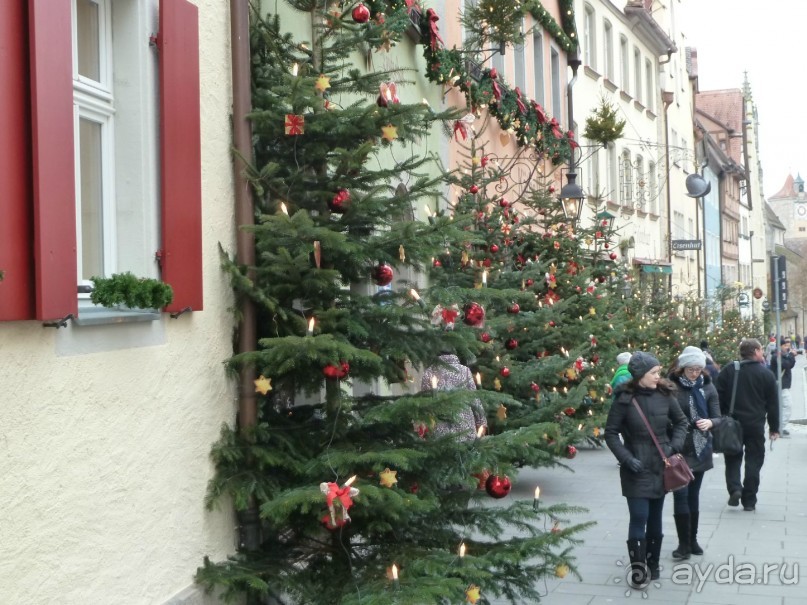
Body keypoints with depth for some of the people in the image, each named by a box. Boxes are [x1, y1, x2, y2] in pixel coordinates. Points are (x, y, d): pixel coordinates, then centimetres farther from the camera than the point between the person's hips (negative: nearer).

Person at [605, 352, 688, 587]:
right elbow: (611, 433, -6)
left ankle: (653, 564, 27)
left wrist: (674, 446, -3)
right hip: (636, 469, -4)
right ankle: (638, 570, 3)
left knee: (655, 517, 13)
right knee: (639, 518, -7)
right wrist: (626, 458, -15)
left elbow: (681, 421, 11)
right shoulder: (625, 399, -12)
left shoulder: (664, 395, -3)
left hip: (661, 466, 4)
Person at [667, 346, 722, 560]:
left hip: (700, 450, 3)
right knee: (681, 495, -6)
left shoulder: (708, 387, 0)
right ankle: (684, 543, 3)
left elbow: (717, 417, 1)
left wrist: (710, 422, -21)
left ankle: (693, 540, 24)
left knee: (693, 495, 13)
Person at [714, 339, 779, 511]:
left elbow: (718, 398, -1)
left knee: (733, 458, 13)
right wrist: (774, 428, 11)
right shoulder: (766, 374, -2)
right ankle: (749, 501, 7)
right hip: (755, 426, -1)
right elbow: (773, 404, 2)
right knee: (754, 461, 7)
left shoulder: (727, 371, 1)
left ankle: (734, 488, -9)